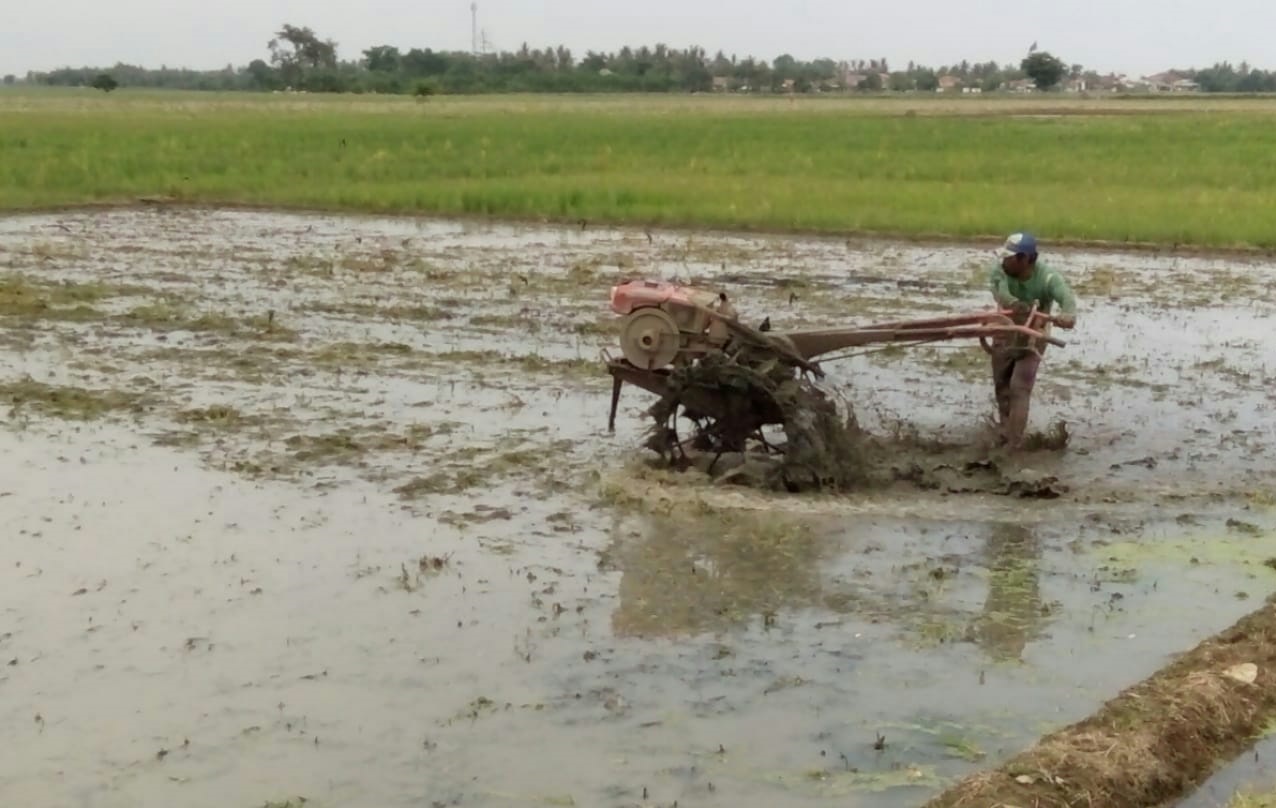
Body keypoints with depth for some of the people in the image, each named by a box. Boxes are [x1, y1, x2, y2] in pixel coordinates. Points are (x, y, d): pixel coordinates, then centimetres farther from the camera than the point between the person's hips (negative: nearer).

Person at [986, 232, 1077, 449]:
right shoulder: (1000, 271, -20)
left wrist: (1068, 315, -70)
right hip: (1005, 335, 4)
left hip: (1031, 339, -4)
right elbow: (999, 290, -41)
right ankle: (1006, 428, 38)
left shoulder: (1047, 277, -27)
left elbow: (1066, 296, -45)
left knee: (1019, 388, -13)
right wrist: (1012, 303, -65)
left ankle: (1014, 443, -10)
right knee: (1002, 385, 16)